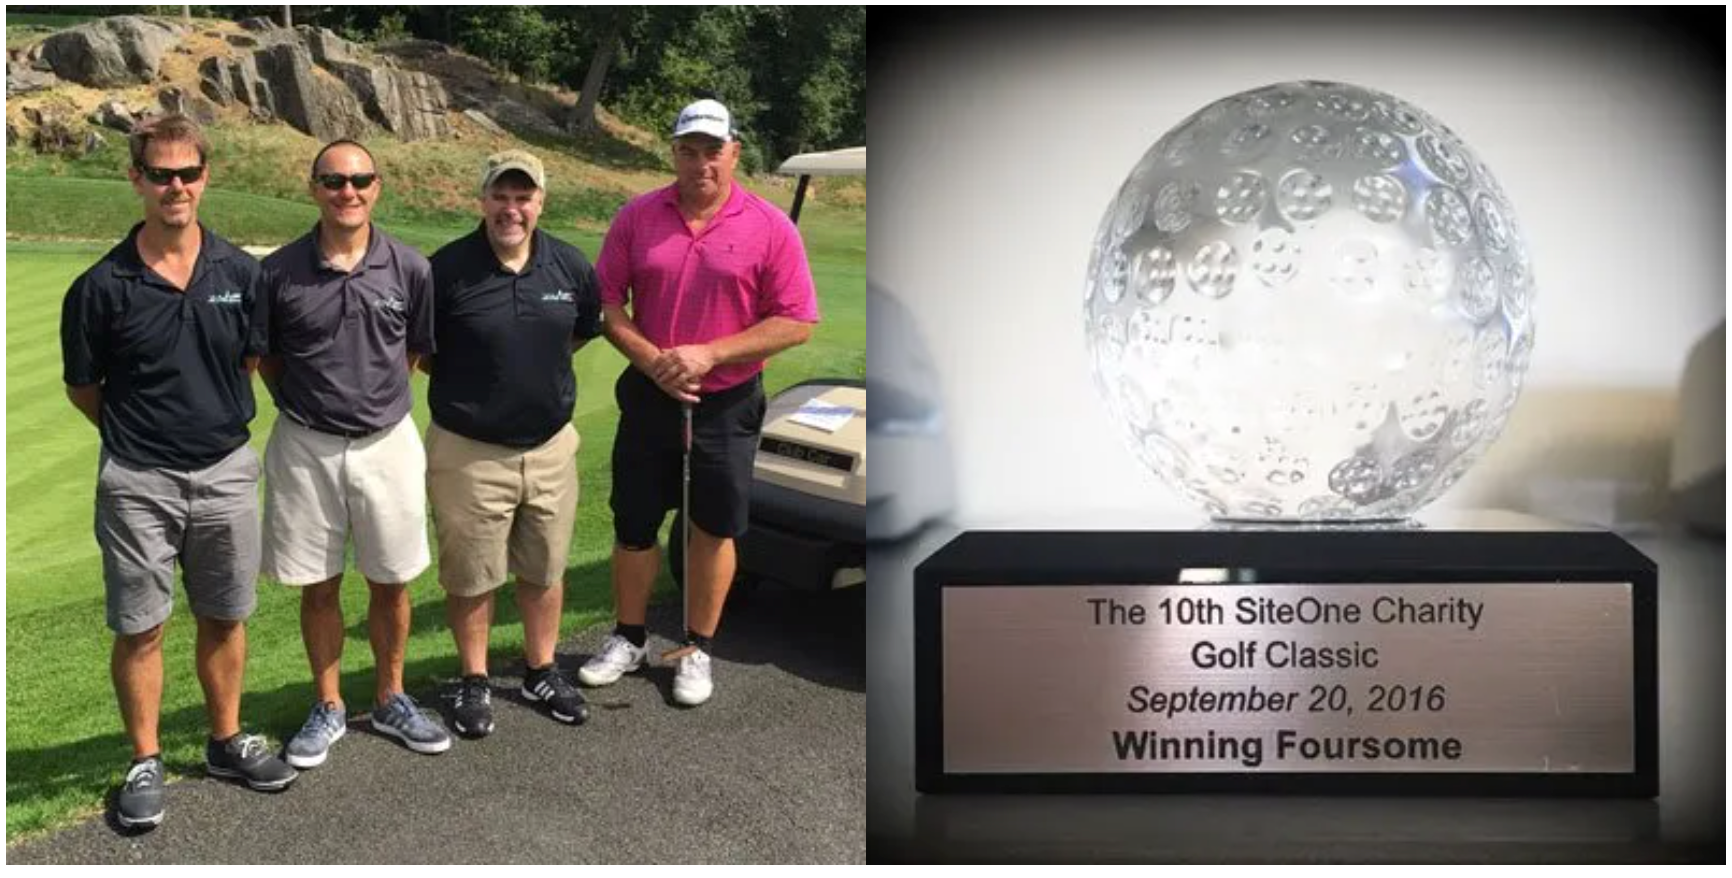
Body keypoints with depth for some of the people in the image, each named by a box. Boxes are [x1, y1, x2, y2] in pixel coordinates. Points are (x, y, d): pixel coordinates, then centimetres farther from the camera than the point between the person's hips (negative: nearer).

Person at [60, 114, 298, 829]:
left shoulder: (241, 273, -2)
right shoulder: (102, 286, -9)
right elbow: (83, 389, 3)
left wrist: (216, 422, 8)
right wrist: (139, 431, 7)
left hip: (227, 472, 3)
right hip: (138, 481, -2)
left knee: (225, 617, 14)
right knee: (139, 628, 5)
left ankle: (227, 742, 31)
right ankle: (145, 764, 20)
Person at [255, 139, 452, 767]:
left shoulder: (409, 268, -5)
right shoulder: (279, 272, -7)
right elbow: (264, 358, 5)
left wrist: (376, 397, 5)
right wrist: (304, 404, 2)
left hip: (387, 443, 1)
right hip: (305, 448, 0)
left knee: (390, 583, 10)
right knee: (318, 587, 10)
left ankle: (390, 700, 29)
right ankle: (328, 708, 26)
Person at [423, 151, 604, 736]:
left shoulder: (570, 266, -2)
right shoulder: (447, 269, -12)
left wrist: (540, 364, 7)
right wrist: (467, 379, -3)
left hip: (550, 446, 3)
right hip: (469, 451, -3)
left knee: (544, 569, 15)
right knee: (471, 576, 9)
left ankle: (541, 672, 33)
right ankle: (474, 682, 26)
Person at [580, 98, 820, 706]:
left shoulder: (770, 228, -9)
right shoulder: (637, 217, -1)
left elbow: (796, 323, -10)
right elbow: (607, 303, 0)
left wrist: (709, 354, -18)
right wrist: (652, 360, -16)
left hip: (727, 404, -2)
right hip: (649, 397, 2)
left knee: (714, 529, 9)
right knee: (634, 524, 10)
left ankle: (698, 651, 25)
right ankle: (628, 641, 29)